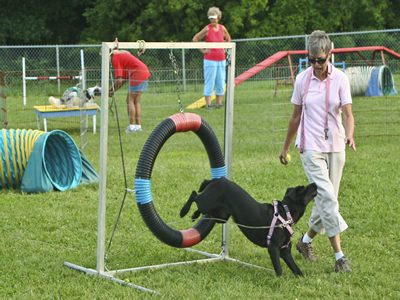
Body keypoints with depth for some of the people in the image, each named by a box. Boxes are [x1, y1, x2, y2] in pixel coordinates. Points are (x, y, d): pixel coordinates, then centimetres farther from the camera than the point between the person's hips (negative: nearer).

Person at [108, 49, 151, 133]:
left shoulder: (115, 59, -9)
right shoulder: (121, 55, 20)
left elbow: (119, 80, -13)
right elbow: (124, 78, 21)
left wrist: (111, 89, 2)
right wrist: (113, 89, 19)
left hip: (138, 75, -10)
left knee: (130, 100, -4)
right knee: (136, 101, 14)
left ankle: (132, 126, -5)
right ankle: (138, 126, 16)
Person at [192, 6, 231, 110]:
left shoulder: (222, 28, 6)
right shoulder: (207, 29, -7)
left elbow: (228, 39, 25)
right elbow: (195, 39, -3)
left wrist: (225, 49, 13)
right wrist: (202, 50, -5)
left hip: (221, 59, 5)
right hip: (210, 60, -5)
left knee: (221, 82, 6)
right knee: (209, 82, -6)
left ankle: (218, 103, 13)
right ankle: (208, 104, -4)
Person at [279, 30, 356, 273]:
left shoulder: (340, 79, -4)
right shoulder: (302, 79, -1)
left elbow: (348, 113, -9)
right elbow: (296, 116, 9)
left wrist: (349, 135, -30)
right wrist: (286, 147, 16)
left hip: (335, 146, 2)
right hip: (311, 146, -2)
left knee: (327, 200, 7)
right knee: (327, 197, -14)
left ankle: (306, 240, 31)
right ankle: (339, 255, -13)